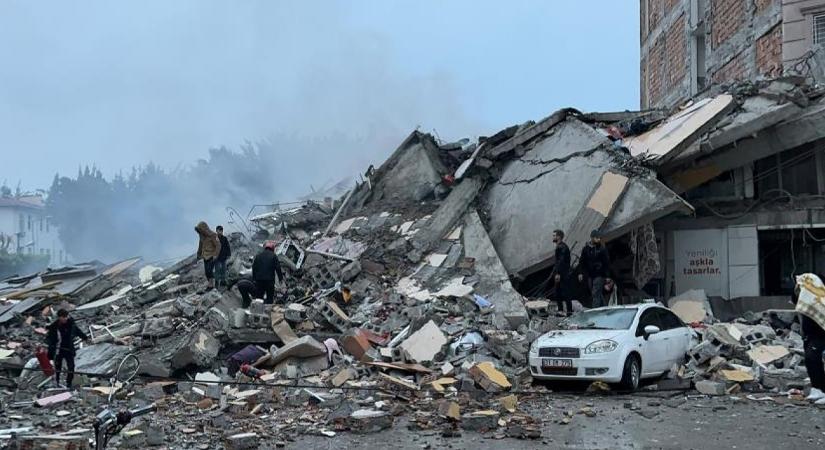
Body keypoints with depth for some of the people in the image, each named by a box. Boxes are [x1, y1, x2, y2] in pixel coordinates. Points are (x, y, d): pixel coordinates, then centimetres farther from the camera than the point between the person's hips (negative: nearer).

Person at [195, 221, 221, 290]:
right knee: (206, 271, 6)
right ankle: (209, 284, 17)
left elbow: (218, 245, -13)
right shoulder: (202, 236, 4)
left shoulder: (213, 235, -14)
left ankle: (212, 285, 0)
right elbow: (200, 245, 19)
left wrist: (215, 255, -17)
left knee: (209, 271, -12)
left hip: (212, 256, -6)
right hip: (205, 256, 6)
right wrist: (199, 254, 27)